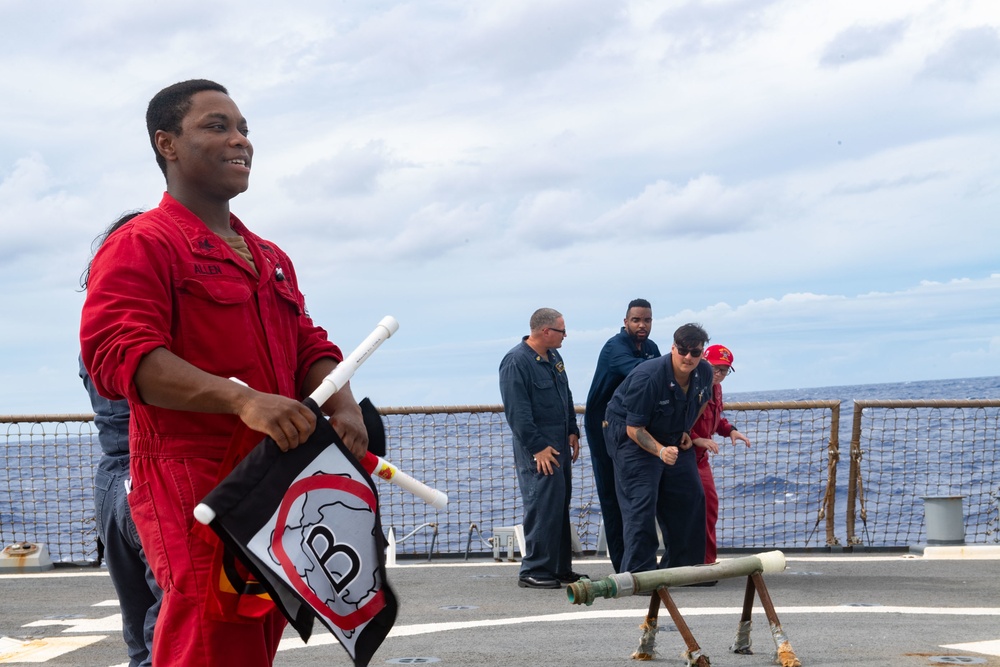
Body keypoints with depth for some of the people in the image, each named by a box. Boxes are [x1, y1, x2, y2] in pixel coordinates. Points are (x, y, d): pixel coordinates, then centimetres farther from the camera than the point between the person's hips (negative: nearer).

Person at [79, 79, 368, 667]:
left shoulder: (271, 259, 22)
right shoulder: (140, 245, -5)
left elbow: (309, 347, 20)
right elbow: (117, 352, -19)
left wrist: (343, 406, -4)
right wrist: (243, 401, -30)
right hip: (195, 482, -8)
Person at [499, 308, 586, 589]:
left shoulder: (554, 358, 14)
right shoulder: (516, 362, -14)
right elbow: (517, 412, -18)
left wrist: (572, 432, 15)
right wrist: (538, 447, -19)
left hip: (560, 447, 9)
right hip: (538, 450, -9)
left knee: (560, 506, 12)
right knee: (542, 507, -10)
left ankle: (560, 568, 20)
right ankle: (533, 571, -4)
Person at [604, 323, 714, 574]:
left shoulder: (704, 372, -9)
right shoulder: (647, 377, -31)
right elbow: (634, 429, -27)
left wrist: (686, 432, 5)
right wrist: (661, 451, -40)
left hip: (673, 440, 7)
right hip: (632, 438, -7)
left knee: (690, 497, 7)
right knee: (641, 501, -16)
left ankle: (684, 566, 20)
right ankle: (637, 572, -12)